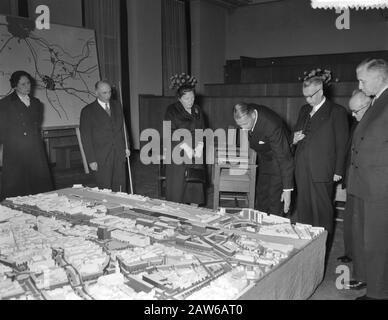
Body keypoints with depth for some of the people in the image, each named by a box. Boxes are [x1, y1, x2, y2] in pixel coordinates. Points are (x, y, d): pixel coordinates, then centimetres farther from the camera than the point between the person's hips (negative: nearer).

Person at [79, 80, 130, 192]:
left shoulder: (117, 106, 12)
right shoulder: (88, 111, -3)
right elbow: (85, 138, -4)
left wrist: (126, 147, 8)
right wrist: (91, 160, -9)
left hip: (119, 155, 4)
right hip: (101, 159, -4)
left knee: (120, 191, 4)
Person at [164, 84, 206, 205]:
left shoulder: (197, 110, 14)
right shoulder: (172, 110, 0)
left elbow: (202, 130, 13)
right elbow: (170, 132, -9)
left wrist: (199, 145, -5)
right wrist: (185, 146, -17)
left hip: (196, 153, 4)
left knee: (195, 184, 2)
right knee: (177, 183, -5)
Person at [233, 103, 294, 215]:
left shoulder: (272, 126, -36)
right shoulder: (247, 112, -15)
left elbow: (284, 158, -32)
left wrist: (287, 189, -32)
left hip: (280, 162, -7)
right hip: (264, 161, 7)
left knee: (275, 206, -7)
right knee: (261, 199, 13)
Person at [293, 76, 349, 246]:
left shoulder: (337, 112, -3)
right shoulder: (304, 110, 16)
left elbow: (342, 144, -4)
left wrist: (338, 171, -7)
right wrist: (294, 139, 3)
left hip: (322, 171, -6)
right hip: (302, 170, 6)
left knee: (323, 212, 2)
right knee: (303, 211, 10)